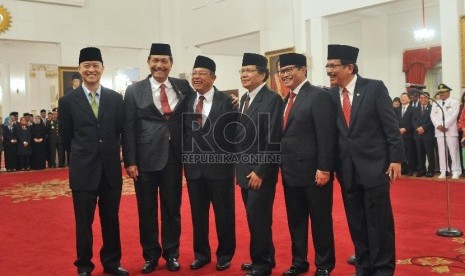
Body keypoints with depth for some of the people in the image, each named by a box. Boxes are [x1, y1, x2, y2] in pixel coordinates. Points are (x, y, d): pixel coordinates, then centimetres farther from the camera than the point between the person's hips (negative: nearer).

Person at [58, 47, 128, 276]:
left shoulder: (115, 98, 2)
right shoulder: (68, 101, -2)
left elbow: (120, 131, 8)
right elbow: (65, 137, 5)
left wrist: (108, 152, 9)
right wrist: (82, 156, 11)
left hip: (111, 169, 2)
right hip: (83, 170, -2)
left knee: (111, 219, 12)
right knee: (84, 222, 8)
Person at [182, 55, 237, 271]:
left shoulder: (225, 101, -4)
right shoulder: (187, 100, 7)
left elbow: (232, 133, -5)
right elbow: (183, 131, 10)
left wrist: (228, 158, -8)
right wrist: (186, 157, 0)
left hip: (219, 166, -3)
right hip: (193, 166, 4)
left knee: (224, 213, 7)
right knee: (197, 214, 12)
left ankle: (225, 255, 23)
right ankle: (201, 254, 27)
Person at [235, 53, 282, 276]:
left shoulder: (272, 99, -12)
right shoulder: (244, 99, 13)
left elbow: (273, 140, -17)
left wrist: (260, 171, -18)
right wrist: (238, 166, 13)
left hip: (260, 171, -8)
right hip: (245, 170, 8)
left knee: (259, 218, -2)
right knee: (253, 217, 14)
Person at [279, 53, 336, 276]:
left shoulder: (319, 96, -11)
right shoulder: (287, 100, 15)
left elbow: (326, 135, -17)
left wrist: (324, 168, -21)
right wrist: (283, 165, 10)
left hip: (313, 171, -8)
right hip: (290, 172, 8)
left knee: (320, 220, 6)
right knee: (295, 220, 15)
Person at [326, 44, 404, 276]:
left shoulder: (374, 88, -6)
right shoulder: (330, 95, 4)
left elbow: (391, 126, -6)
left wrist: (395, 159, -10)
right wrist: (332, 165, 4)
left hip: (374, 165, -4)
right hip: (347, 170, 4)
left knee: (379, 222, 3)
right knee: (356, 223, 11)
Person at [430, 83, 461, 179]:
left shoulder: (454, 102, 4)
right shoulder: (436, 103, 18)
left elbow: (453, 115, -7)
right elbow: (433, 116, 8)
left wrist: (445, 125, -14)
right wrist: (438, 125, -8)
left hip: (451, 131, -4)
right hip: (439, 131, 4)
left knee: (454, 152, -5)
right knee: (441, 152, 4)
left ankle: (456, 172, -1)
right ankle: (443, 171, 8)